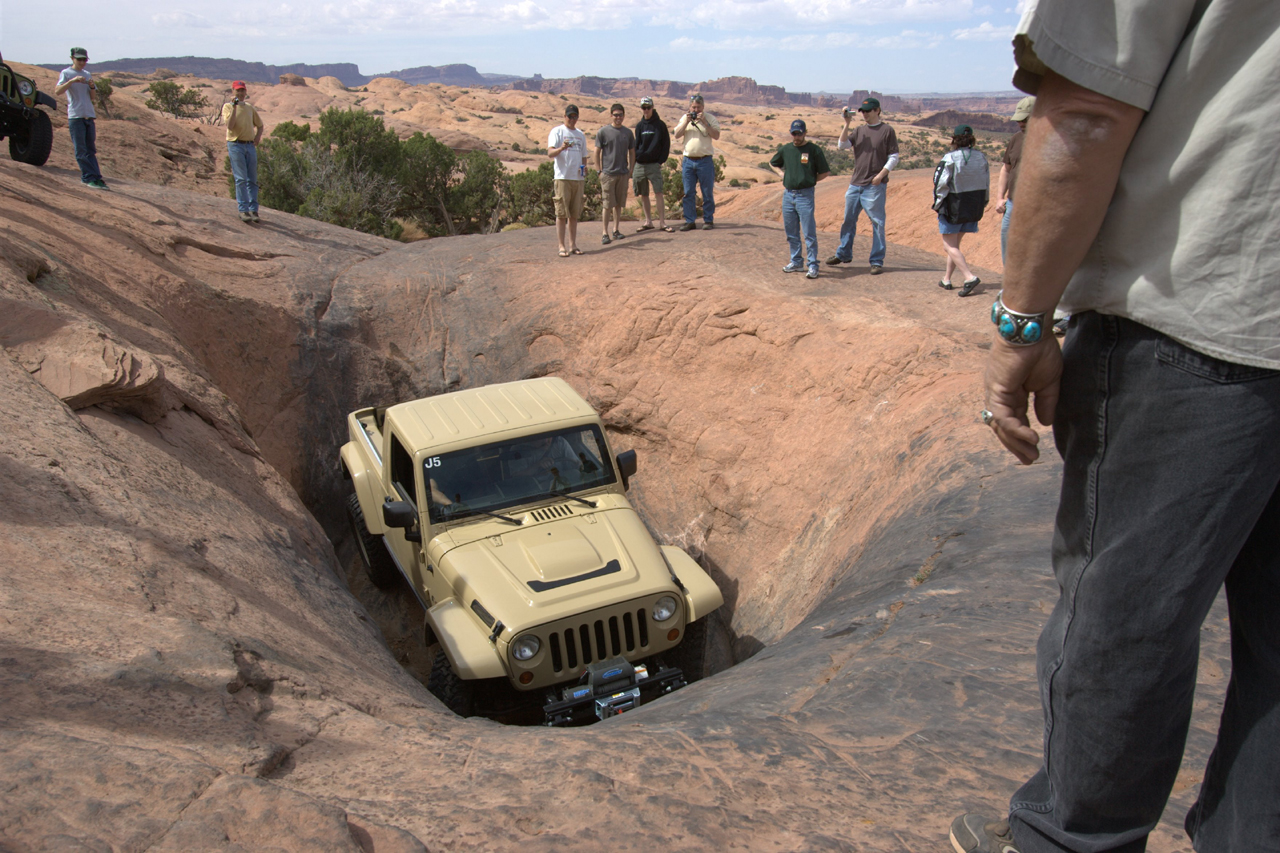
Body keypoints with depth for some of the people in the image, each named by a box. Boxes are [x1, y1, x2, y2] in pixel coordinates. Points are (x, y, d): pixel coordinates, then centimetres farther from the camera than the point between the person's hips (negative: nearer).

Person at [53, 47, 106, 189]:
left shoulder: (87, 75, 17)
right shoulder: (66, 73, 1)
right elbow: (57, 91, -13)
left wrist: (92, 87, -4)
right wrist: (72, 81, -23)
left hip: (89, 115, 5)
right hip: (75, 116, -5)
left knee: (90, 149, 5)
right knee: (81, 150, -5)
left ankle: (87, 177, 10)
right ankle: (90, 177, -6)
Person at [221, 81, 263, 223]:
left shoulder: (250, 108, 16)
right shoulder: (228, 107, 2)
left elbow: (259, 125, 26)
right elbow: (230, 125, -13)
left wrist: (258, 137, 7)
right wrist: (234, 107, -16)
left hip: (250, 145, 4)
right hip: (235, 145, -4)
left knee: (252, 180, 3)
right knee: (241, 179, -10)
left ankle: (253, 210, 7)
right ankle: (243, 210, -9)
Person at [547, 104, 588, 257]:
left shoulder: (581, 135, 19)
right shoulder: (557, 132, 0)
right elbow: (550, 153, -12)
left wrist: (584, 167, 3)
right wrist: (561, 148, -33)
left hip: (578, 178, 5)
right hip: (563, 177, -5)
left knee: (574, 214, 8)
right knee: (561, 214, -5)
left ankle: (573, 245, 14)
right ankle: (562, 246, -3)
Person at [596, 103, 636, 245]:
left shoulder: (628, 132, 9)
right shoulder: (603, 131, -1)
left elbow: (632, 153, 16)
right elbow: (597, 153, 0)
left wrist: (630, 170, 8)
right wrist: (599, 171, -4)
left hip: (623, 173, 4)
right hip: (608, 173, -3)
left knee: (619, 204, 10)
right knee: (607, 204, -4)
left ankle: (616, 230, 20)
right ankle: (605, 233, 1)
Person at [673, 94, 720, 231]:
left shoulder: (710, 118, 2)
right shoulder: (684, 118, 12)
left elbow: (716, 136, -9)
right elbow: (676, 135, 3)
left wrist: (704, 122, -16)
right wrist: (686, 122, -8)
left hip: (705, 160, -3)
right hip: (688, 161, 3)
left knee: (708, 193, 1)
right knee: (688, 193, 4)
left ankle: (708, 220, 9)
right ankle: (689, 221, 9)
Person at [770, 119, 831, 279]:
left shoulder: (814, 150, -3)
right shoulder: (785, 149, 10)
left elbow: (825, 172, 2)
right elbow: (773, 163, 27)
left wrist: (810, 181, -2)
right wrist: (783, 174, 13)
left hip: (805, 195, -5)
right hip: (788, 194, 5)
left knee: (809, 232, -7)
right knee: (791, 232, 11)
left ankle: (813, 265, -4)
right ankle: (796, 262, 22)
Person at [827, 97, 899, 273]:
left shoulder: (887, 130, -1)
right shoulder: (858, 131, 12)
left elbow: (893, 157, -3)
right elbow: (842, 145, -2)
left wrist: (881, 174, -15)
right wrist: (847, 124, -9)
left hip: (875, 186, -5)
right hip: (855, 184, 5)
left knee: (877, 223, -2)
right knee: (848, 220, 13)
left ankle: (877, 261, 4)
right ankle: (843, 254, 27)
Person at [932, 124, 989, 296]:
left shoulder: (950, 158, -16)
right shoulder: (981, 157, 2)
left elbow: (941, 185, -14)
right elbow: (986, 185, 5)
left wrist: (938, 204, 0)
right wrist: (980, 204, 15)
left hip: (953, 206, -6)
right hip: (974, 209, 6)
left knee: (950, 246, 0)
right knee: (955, 244, 19)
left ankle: (970, 277, -15)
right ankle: (947, 279, 24)